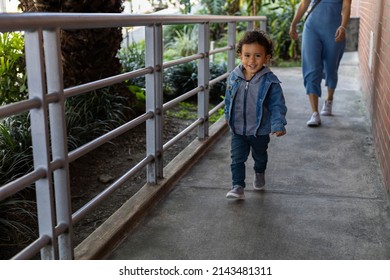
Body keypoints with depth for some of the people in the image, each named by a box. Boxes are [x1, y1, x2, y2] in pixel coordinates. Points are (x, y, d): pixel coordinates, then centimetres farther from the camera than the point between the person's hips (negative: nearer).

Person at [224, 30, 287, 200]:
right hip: (237, 130, 1)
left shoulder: (270, 82, -20)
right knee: (237, 159, -2)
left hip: (260, 130, -1)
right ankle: (238, 187, 7)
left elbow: (277, 106, -16)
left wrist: (278, 125, -27)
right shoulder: (234, 77, -9)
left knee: (260, 156, 22)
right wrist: (228, 115, 18)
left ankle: (259, 173, 51)